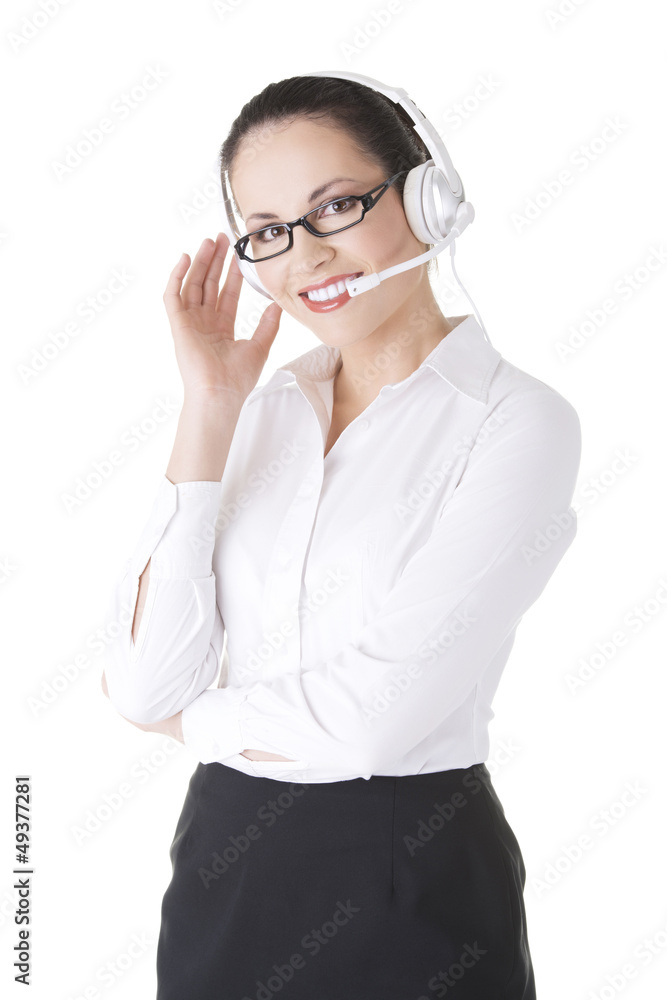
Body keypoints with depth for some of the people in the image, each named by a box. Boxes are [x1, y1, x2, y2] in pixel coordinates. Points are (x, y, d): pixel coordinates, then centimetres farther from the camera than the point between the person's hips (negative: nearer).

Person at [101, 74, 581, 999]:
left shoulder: (518, 422, -13)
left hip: (407, 884, -4)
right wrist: (211, 408, -10)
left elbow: (375, 714, -20)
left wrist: (187, 715, -3)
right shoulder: (263, 408, 3)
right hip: (223, 861, 5)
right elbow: (146, 681, -8)